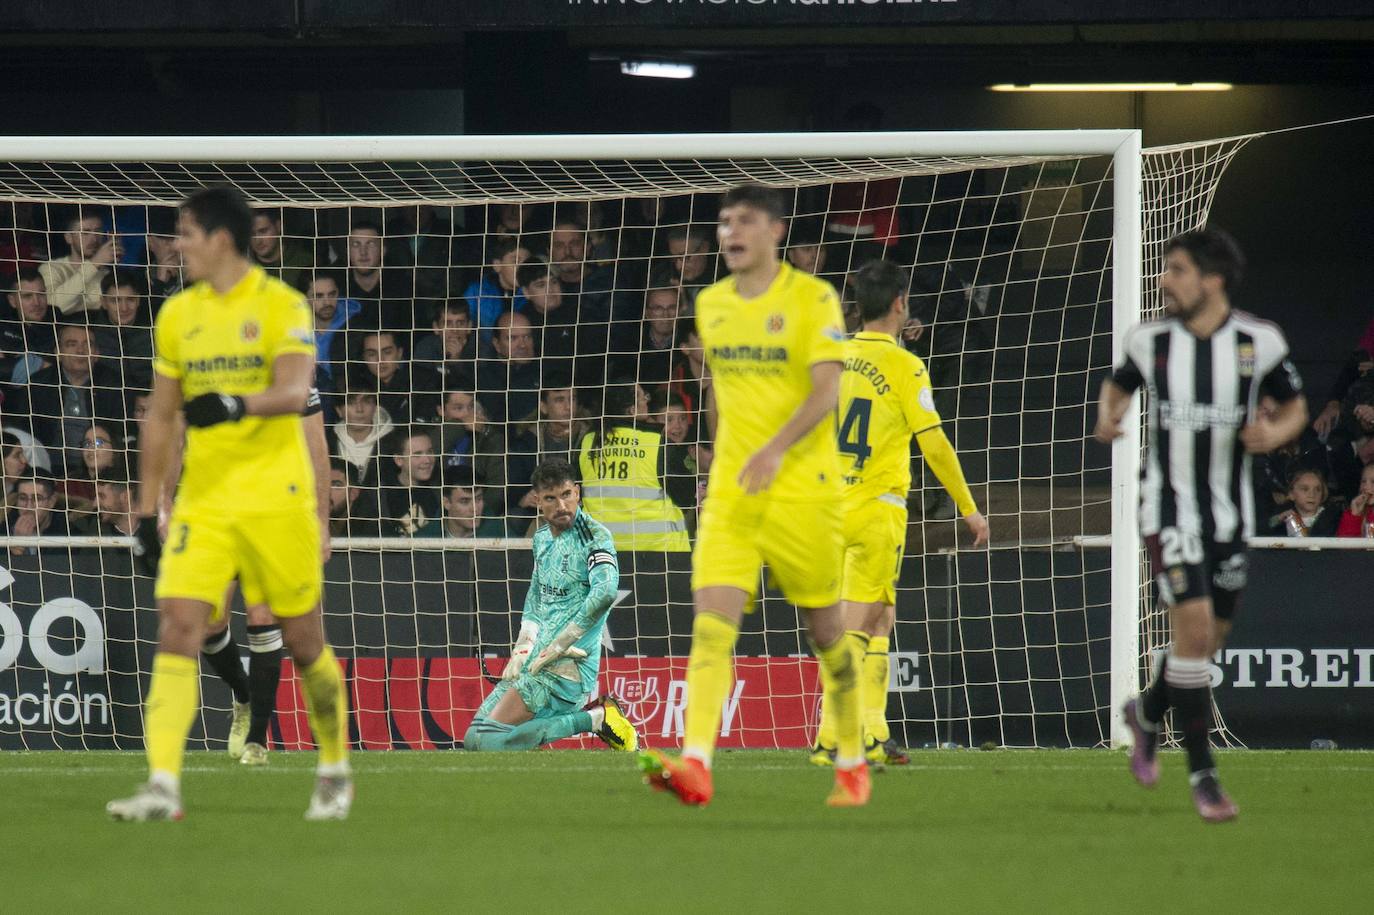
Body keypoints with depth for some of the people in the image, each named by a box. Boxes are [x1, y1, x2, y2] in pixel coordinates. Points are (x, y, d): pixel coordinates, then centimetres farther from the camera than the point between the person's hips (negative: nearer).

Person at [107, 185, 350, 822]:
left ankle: (334, 771, 28)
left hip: (276, 500, -4)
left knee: (304, 641, 6)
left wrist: (238, 404, -38)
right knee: (177, 628, -13)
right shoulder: (178, 315, 10)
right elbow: (160, 416, 16)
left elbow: (294, 391, -19)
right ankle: (162, 786, -19)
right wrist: (147, 512, 14)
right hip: (203, 502, 4)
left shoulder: (280, 305, -5)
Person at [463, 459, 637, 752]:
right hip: (535, 660, 9)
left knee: (484, 740, -18)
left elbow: (605, 593, -26)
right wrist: (522, 650, 8)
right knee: (475, 735, 12)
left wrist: (556, 648, -21)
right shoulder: (542, 538, 16)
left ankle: (593, 719, -12)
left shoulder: (594, 536, -10)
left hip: (567, 663, -9)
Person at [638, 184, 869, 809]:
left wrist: (778, 448, -31)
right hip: (731, 493, 4)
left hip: (803, 488, -4)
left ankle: (852, 764, 23)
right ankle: (695, 766, -25)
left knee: (826, 630, 7)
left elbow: (827, 390, -17)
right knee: (710, 623, -13)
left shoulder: (812, 300, -7)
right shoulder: (710, 304, 10)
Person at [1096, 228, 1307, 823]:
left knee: (1211, 638, 12)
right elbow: (1118, 385, 14)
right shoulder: (1149, 340, -5)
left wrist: (1274, 433, -15)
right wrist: (1107, 416, -8)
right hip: (1169, 503, -2)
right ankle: (1202, 774, -10)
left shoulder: (1259, 342, -7)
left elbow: (1295, 409, 6)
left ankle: (1148, 712, 43)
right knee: (1194, 626, -16)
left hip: (1230, 513, 2)